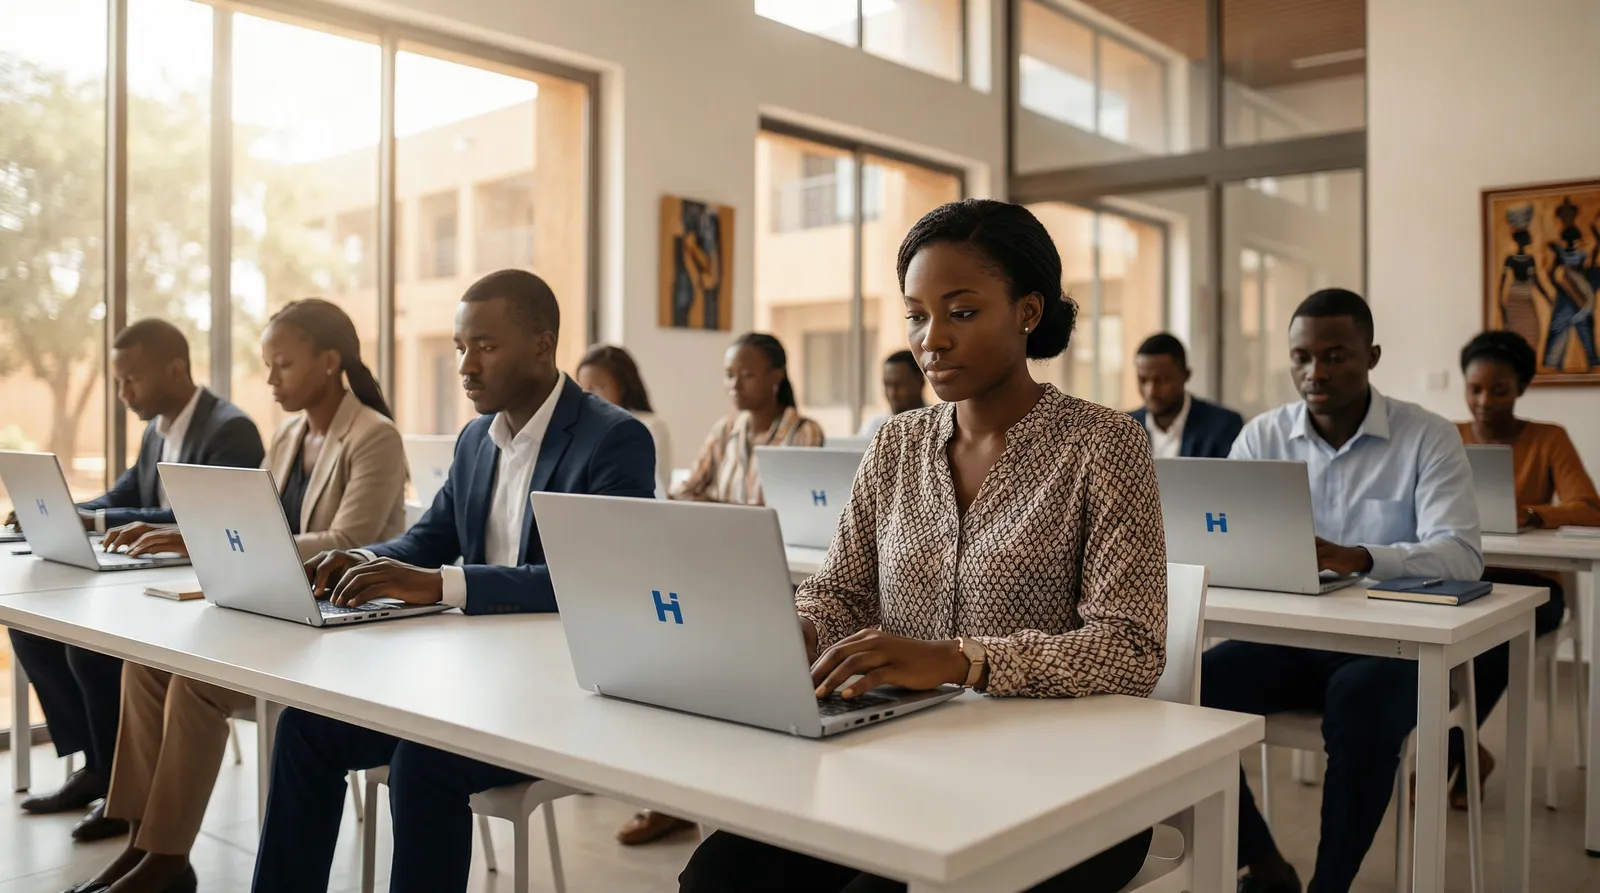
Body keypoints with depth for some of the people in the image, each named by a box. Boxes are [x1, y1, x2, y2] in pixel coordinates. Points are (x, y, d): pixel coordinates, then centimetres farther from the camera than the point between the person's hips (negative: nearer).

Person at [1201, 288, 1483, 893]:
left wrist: (1357, 559, -36)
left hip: (1389, 644, -3)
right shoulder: (1262, 436, 5)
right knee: (1192, 691, -23)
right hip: (1285, 637, 3)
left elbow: (1462, 555, -18)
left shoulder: (1428, 438, -5)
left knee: (1361, 701, -36)